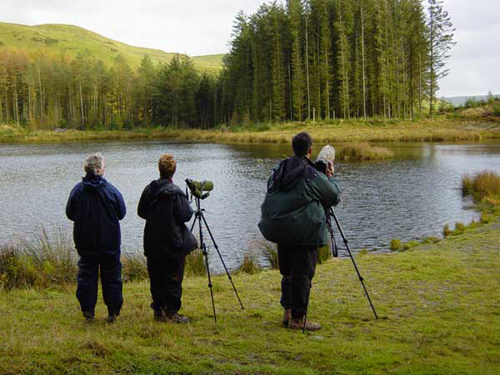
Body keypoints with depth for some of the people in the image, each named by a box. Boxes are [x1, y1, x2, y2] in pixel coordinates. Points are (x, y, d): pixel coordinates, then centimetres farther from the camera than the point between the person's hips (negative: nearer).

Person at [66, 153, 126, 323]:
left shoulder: (77, 190, -8)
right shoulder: (111, 190, -12)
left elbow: (70, 214, 1)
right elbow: (122, 213, -3)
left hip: (85, 241, 1)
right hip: (109, 241, -1)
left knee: (86, 274, 11)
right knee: (111, 275, 9)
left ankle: (88, 312, 11)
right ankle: (113, 312, 11)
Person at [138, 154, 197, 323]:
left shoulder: (149, 190, 2)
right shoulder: (176, 192, -15)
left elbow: (141, 212, 10)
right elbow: (185, 215, -15)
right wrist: (190, 208, 6)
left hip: (152, 243, 5)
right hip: (173, 243, -5)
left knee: (156, 278, 12)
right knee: (173, 279, 3)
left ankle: (158, 310, 16)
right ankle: (171, 312, 4)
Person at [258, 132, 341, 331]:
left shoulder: (278, 170, 7)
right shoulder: (311, 174, -12)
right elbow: (334, 197, -1)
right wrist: (330, 177, 15)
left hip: (280, 231, 7)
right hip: (304, 234, -7)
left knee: (287, 272, 17)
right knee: (302, 274, 0)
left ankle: (288, 312, 22)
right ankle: (297, 319, 3)